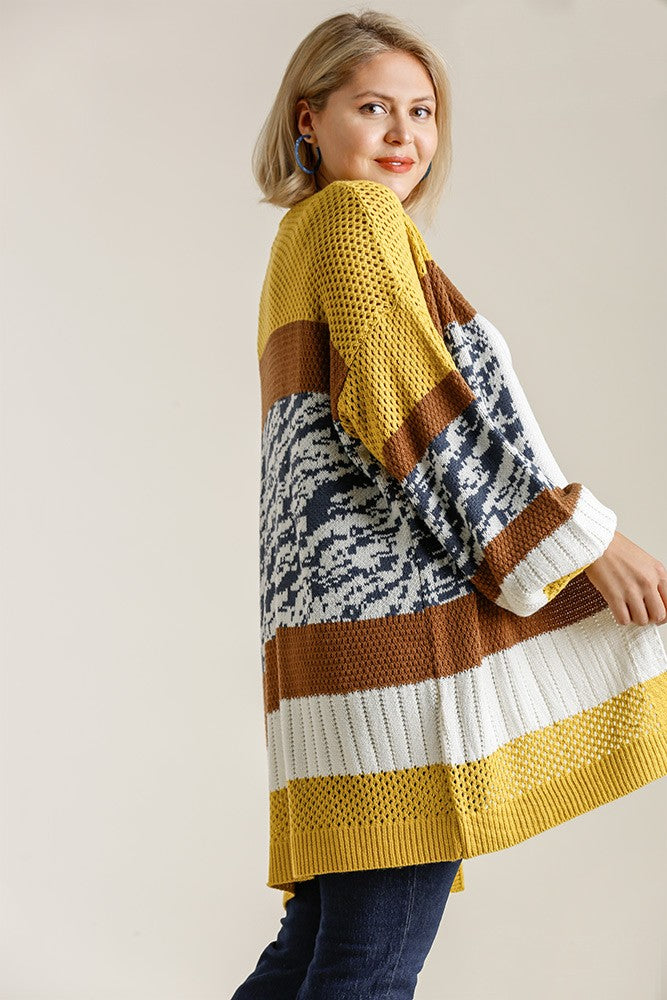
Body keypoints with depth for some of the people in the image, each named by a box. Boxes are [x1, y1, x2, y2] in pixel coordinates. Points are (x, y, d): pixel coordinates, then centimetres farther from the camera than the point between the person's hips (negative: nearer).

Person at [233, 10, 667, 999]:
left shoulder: (299, 245, 28)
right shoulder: (357, 216, 0)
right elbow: (409, 397, -12)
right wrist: (577, 533, -11)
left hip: (337, 612, 10)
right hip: (400, 595, -10)